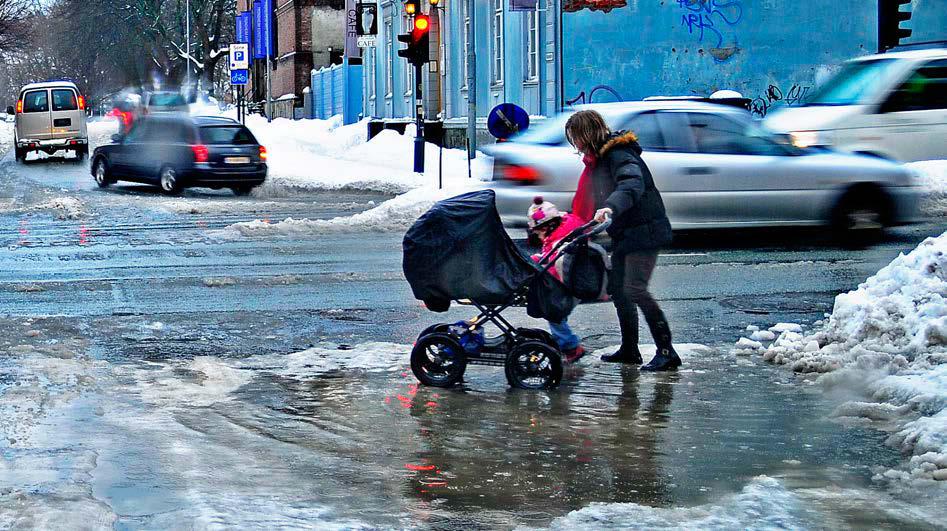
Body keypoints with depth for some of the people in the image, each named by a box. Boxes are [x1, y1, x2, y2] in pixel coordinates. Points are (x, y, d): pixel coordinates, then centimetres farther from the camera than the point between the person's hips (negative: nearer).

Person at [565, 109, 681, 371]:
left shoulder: (619, 155, -18)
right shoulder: (599, 158, 15)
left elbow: (632, 185, -38)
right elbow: (591, 201, 26)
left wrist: (610, 207, -53)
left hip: (644, 231, -10)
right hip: (624, 233, 10)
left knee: (634, 289, -17)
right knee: (617, 288, 12)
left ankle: (666, 352, -15)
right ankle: (629, 350, 22)